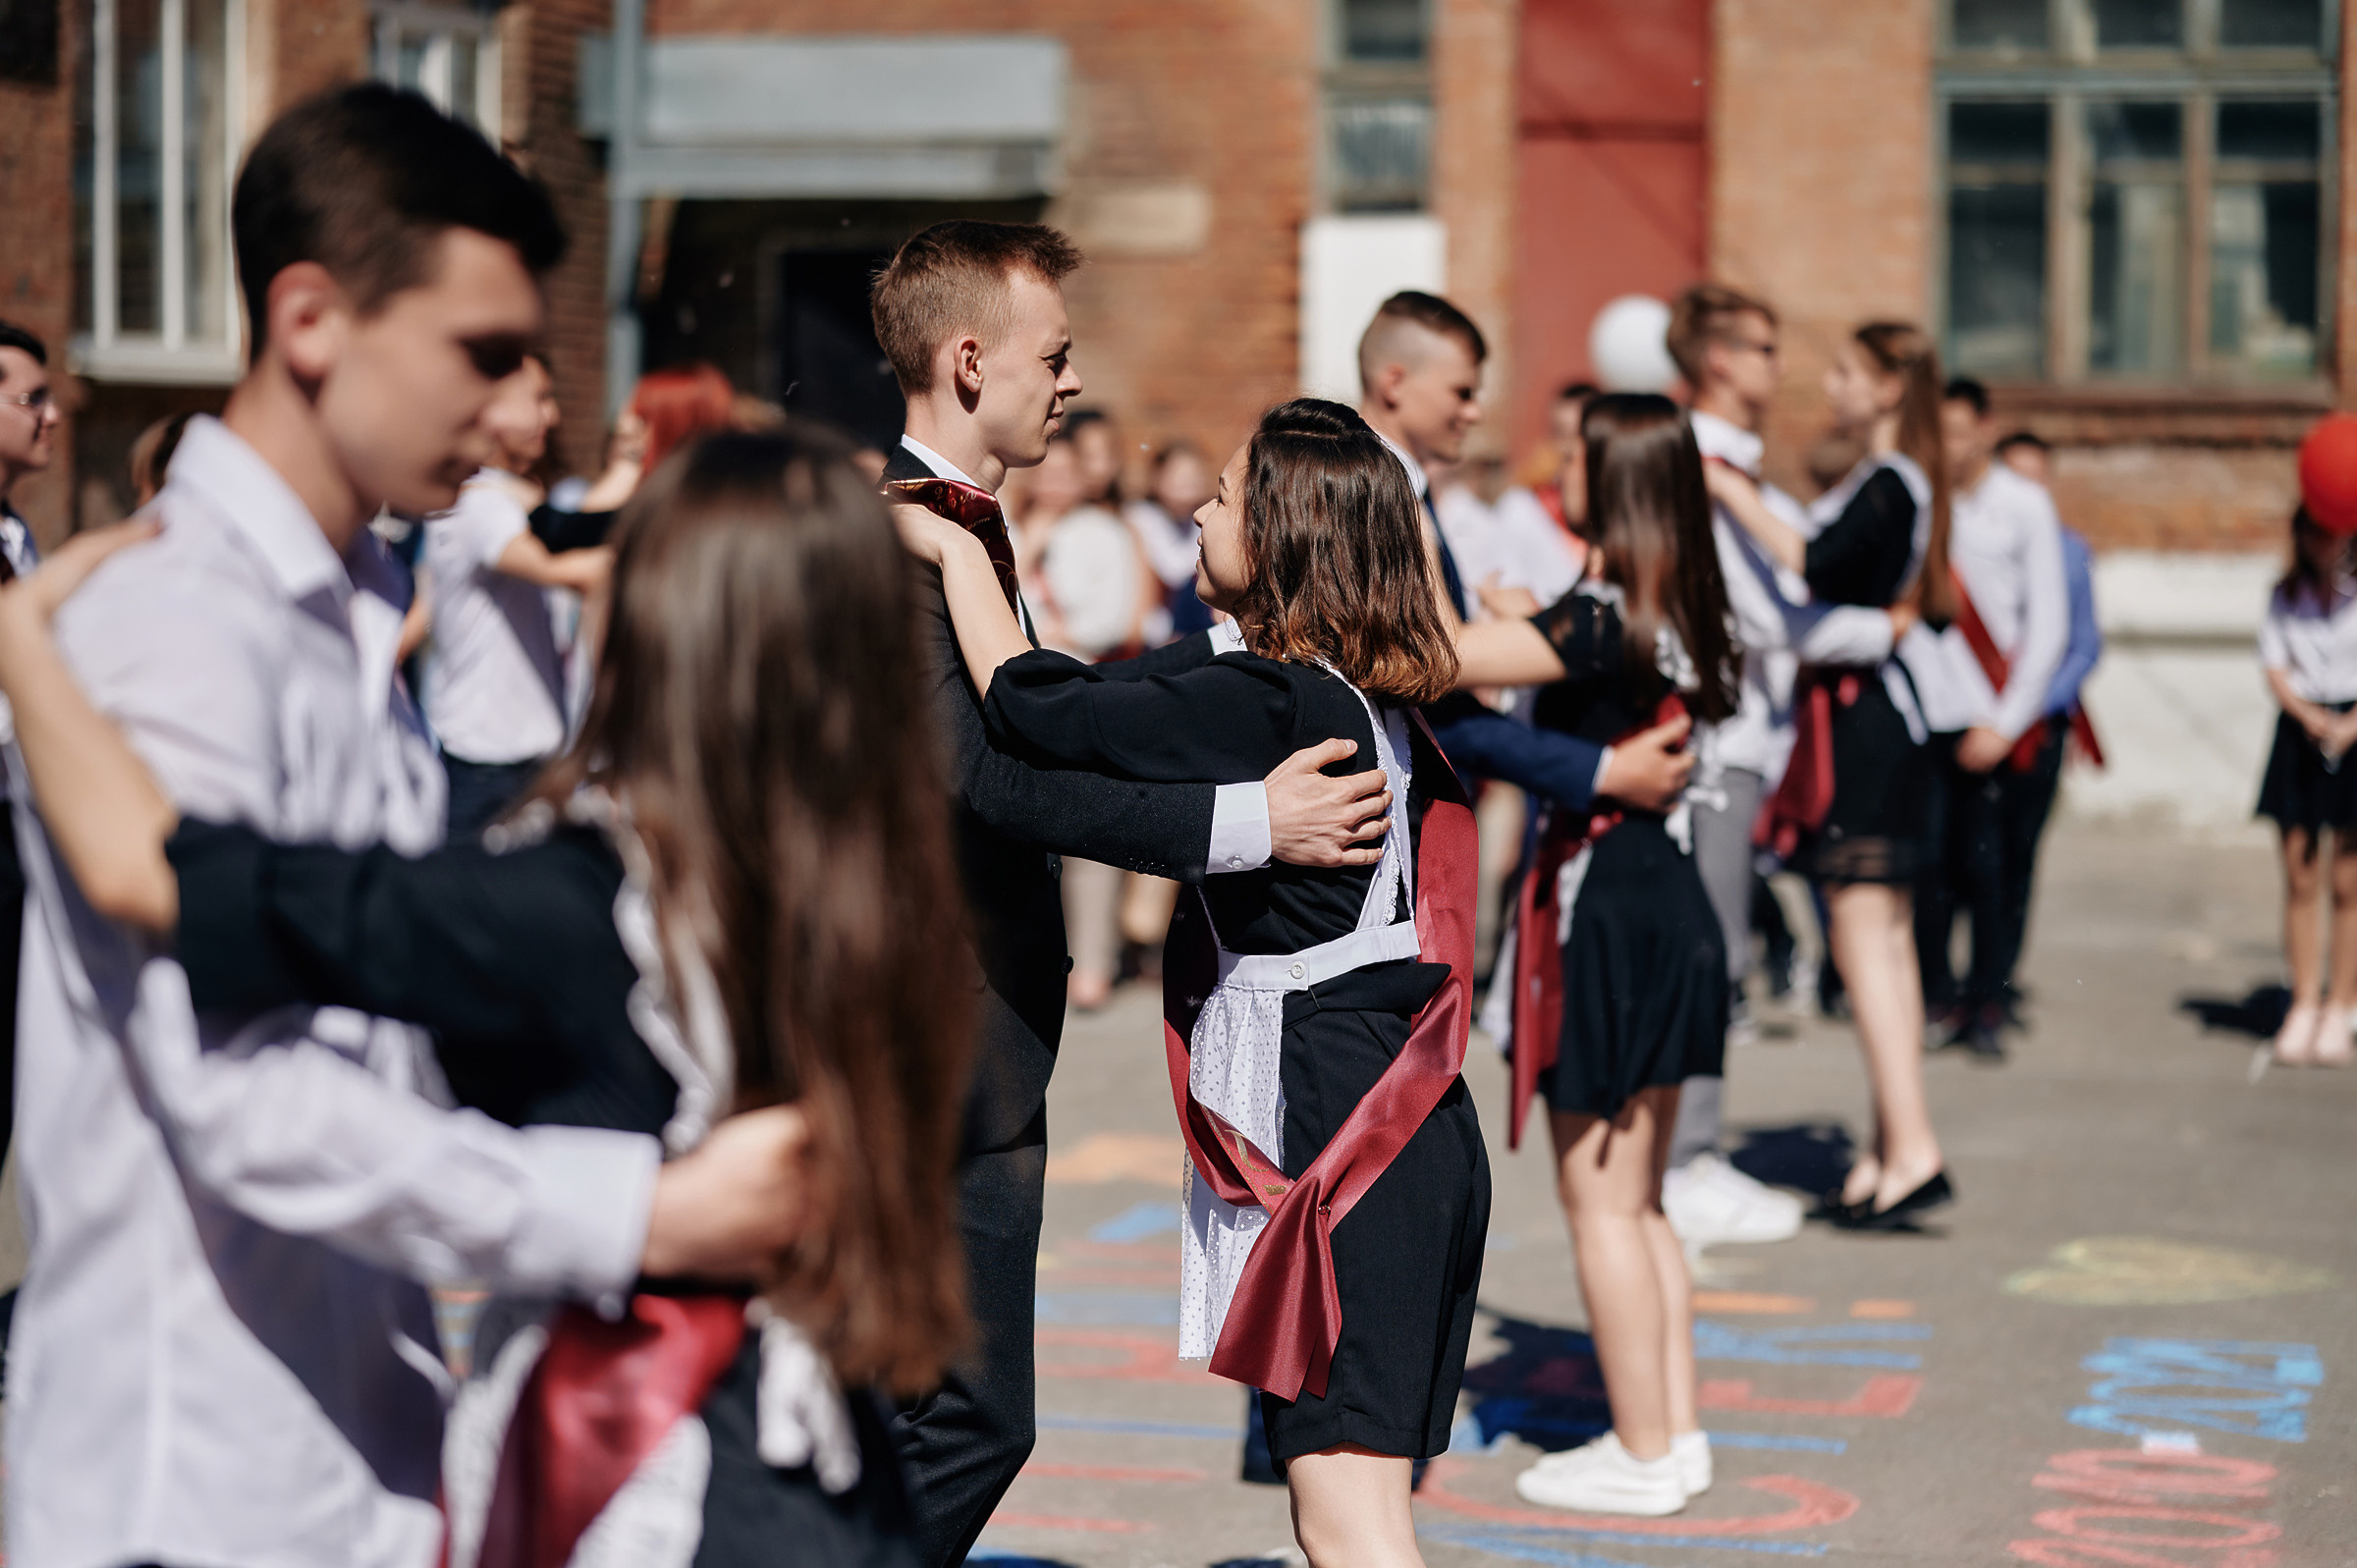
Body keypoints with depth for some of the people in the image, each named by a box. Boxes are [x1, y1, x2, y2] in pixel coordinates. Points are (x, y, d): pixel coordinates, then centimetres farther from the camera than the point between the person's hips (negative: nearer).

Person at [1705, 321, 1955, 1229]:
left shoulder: (1889, 485, -13)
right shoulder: (1891, 484, 17)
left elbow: (1817, 566, -29)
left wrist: (1734, 496, -23)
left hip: (1862, 721, -10)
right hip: (1871, 716, 10)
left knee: (1864, 936, -12)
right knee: (1884, 937, 11)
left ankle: (1912, 1151, -15)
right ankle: (1891, 1149, 15)